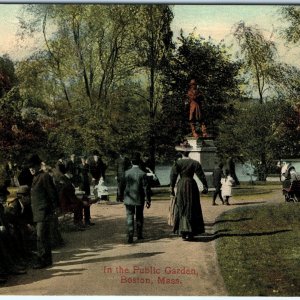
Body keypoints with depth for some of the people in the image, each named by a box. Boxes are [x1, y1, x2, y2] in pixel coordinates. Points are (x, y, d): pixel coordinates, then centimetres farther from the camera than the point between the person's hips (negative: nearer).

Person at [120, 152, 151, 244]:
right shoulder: (142, 174, -10)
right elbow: (146, 188, -10)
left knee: (130, 218, 1)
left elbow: (122, 186, 3)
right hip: (139, 199, -1)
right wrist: (148, 200, -4)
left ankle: (130, 236, -9)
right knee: (139, 217, 16)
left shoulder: (126, 173, -4)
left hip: (129, 199, 1)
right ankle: (139, 235, 27)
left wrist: (122, 196, 17)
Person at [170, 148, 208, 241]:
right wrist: (205, 186, 4)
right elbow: (201, 175, -1)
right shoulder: (195, 163, 0)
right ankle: (191, 233, 7)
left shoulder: (178, 163, -4)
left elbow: (173, 175, -8)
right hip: (192, 185, 1)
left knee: (181, 209, 6)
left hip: (181, 186, -1)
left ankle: (183, 233, 1)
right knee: (192, 209, 8)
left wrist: (172, 187, -4)